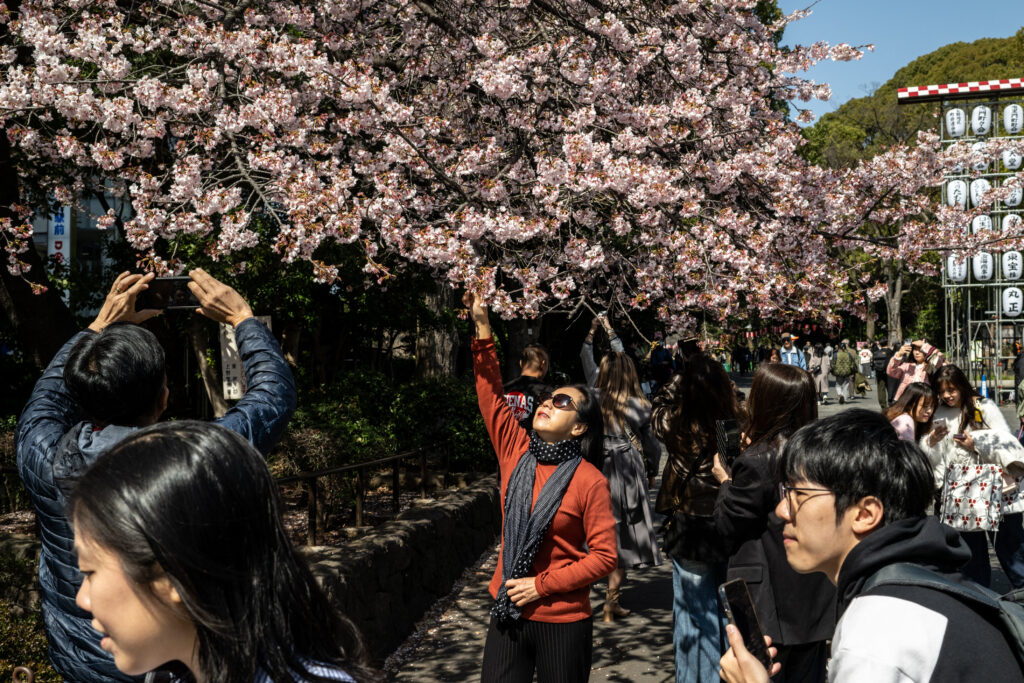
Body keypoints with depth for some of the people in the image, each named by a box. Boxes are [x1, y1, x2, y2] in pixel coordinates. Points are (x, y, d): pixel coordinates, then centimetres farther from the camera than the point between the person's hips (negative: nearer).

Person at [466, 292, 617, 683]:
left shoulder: (589, 481, -11)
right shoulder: (515, 451, 1)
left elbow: (605, 556, -11)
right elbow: (490, 394, -1)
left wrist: (542, 585, -14)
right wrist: (482, 326, -8)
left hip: (562, 624, -4)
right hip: (508, 616, 4)